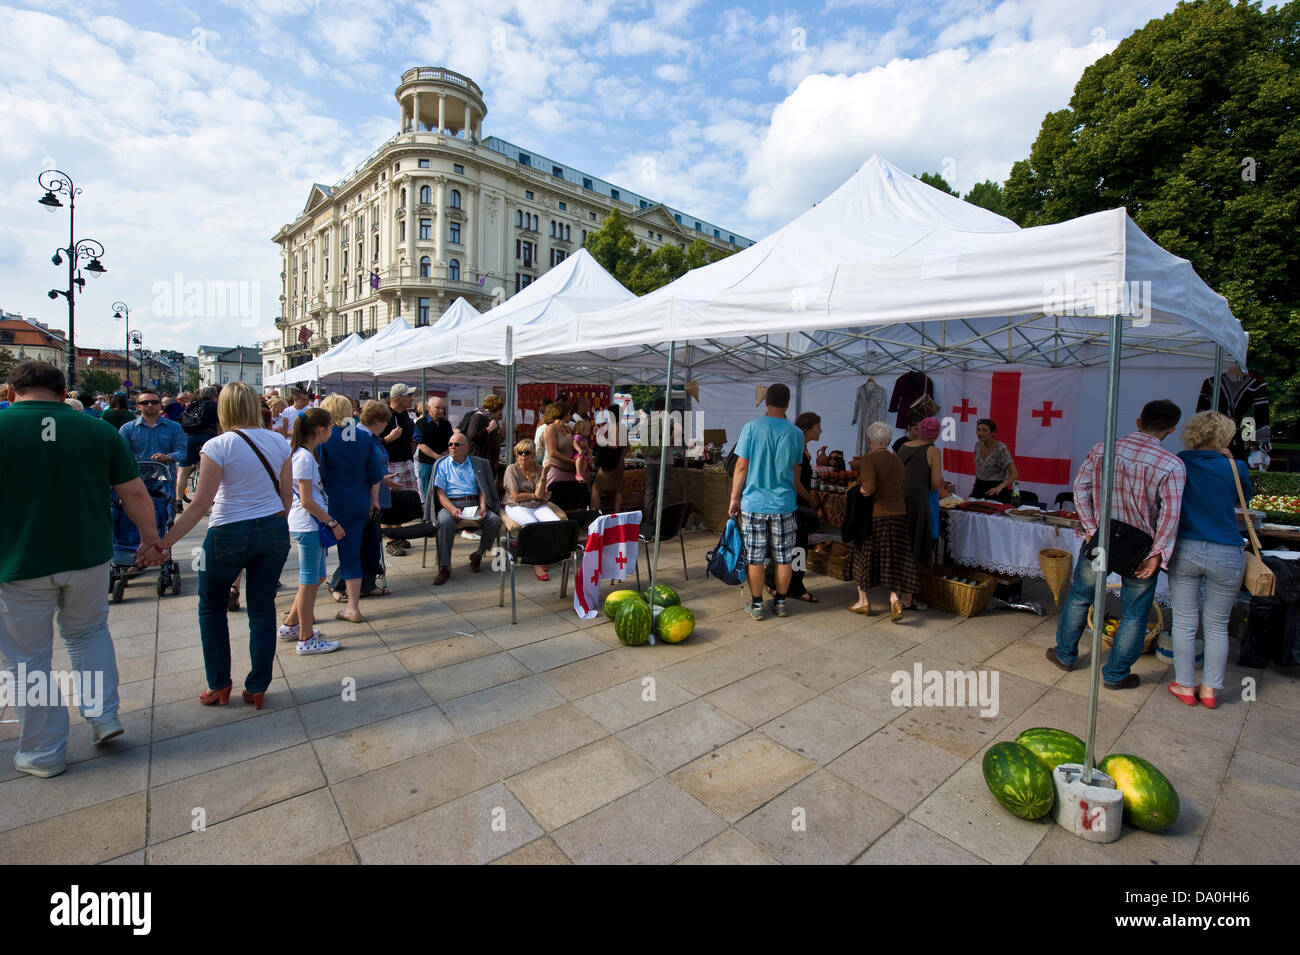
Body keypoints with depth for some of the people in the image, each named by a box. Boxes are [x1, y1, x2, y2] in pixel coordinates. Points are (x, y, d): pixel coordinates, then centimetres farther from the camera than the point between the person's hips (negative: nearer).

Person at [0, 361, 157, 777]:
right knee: (89, 631, 25)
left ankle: (45, 753, 22)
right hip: (89, 556, 3)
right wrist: (150, 535, 11)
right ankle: (104, 715, 22)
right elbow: (134, 492, -2)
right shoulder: (98, 430, -3)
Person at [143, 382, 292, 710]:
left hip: (229, 535, -3)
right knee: (263, 608, 10)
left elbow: (200, 504, -15)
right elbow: (286, 494, 5)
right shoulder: (278, 441, 0)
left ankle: (219, 685, 24)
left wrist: (162, 544, -9)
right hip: (274, 531, 4)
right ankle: (257, 688, 19)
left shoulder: (218, 446, -12)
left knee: (211, 605, 18)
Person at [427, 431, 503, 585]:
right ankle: (444, 568, -29)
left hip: (474, 503, 2)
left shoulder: (477, 464, 18)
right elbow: (440, 493, 2)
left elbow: (482, 489, 13)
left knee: (494, 520, -25)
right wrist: (453, 509, -17)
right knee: (445, 522, -35)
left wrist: (483, 507, -8)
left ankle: (478, 555, -4)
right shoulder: (442, 465, 12)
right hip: (450, 504, -2)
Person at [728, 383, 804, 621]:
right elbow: (796, 471, 10)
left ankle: (757, 605, 16)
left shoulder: (751, 428, -7)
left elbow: (741, 467, -7)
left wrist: (734, 498, 2)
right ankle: (780, 603, 24)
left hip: (754, 503, -2)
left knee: (756, 558, 6)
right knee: (783, 557, 12)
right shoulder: (796, 433, 1)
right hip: (784, 503, 2)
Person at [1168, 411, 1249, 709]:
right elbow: (1247, 495, 14)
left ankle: (1185, 686, 19)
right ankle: (1210, 690, 21)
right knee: (1217, 626, 13)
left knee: (1184, 622, 10)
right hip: (1226, 556, 0)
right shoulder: (1235, 468, -7)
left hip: (1184, 550, 0)